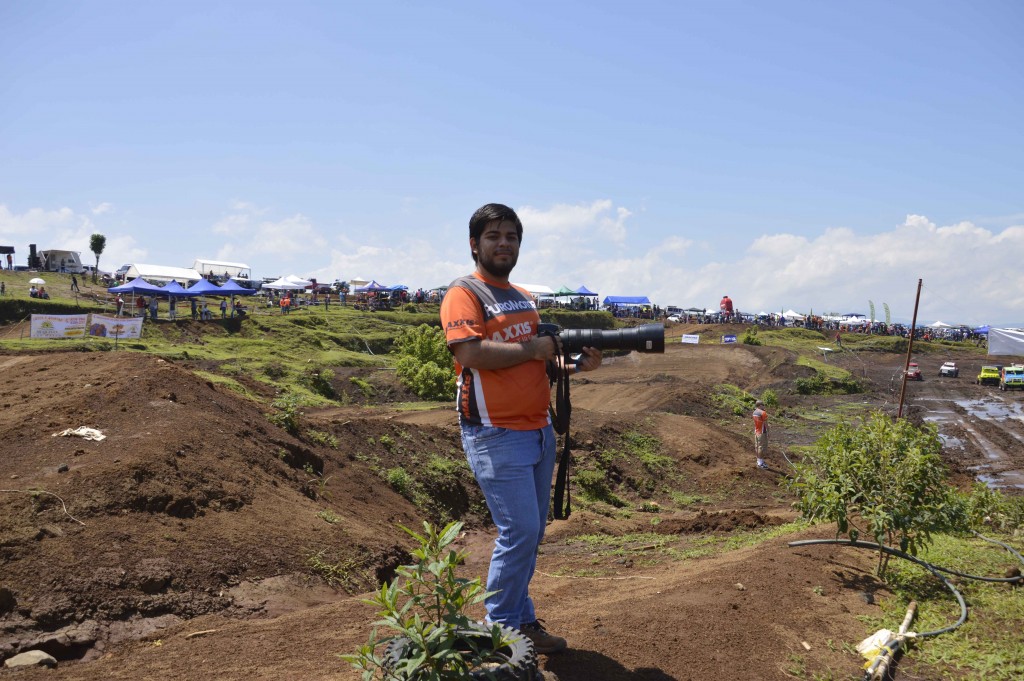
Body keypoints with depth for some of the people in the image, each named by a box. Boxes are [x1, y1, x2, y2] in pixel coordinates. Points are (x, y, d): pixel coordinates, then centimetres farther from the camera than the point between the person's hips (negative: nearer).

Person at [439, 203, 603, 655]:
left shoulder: (526, 299, 18)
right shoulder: (464, 293, -8)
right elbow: (471, 353, -23)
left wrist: (576, 363, 3)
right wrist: (532, 349, -15)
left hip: (538, 430, 8)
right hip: (497, 435, -8)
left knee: (532, 532, 13)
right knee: (519, 532, -7)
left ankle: (520, 621, 26)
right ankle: (503, 630, 10)